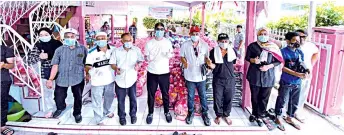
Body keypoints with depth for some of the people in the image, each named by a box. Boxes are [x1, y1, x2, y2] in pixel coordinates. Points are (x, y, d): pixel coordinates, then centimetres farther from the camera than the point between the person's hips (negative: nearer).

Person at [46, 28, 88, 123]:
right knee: (58, 98, 9)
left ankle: (77, 113, 38)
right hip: (61, 78, 1)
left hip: (78, 78, 0)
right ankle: (60, 108, 45)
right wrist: (51, 79, -14)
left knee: (78, 97, 11)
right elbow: (55, 66, -7)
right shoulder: (59, 50, -2)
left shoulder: (82, 49, -2)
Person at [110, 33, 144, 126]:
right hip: (120, 79, 0)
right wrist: (116, 68, -20)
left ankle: (133, 115, 34)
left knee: (133, 98, 13)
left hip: (132, 79, 0)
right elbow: (112, 63, 1)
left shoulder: (136, 50, -2)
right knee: (121, 100, 10)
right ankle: (122, 116, 29)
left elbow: (141, 60, 1)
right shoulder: (117, 51, -2)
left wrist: (138, 64, -22)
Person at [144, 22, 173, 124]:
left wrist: (169, 55, -16)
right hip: (152, 73, 0)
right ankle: (150, 113, 27)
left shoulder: (168, 42, -2)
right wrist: (149, 58, -24)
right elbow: (145, 57, -2)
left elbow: (172, 54, 7)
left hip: (164, 73, 1)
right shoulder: (149, 43, -4)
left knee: (165, 94, 13)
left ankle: (167, 112, 31)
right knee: (151, 94, 10)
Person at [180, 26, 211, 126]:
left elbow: (206, 57, 6)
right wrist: (184, 62, -18)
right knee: (190, 96, 13)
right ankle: (190, 113, 31)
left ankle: (204, 113, 28)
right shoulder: (185, 45, -5)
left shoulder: (204, 45, -2)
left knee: (203, 96, 11)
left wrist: (209, 62, -16)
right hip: (190, 75, -1)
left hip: (201, 75, 1)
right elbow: (182, 57, 3)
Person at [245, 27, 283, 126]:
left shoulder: (273, 47, -1)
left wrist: (269, 66, -15)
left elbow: (278, 61, 2)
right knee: (254, 96, 11)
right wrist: (253, 60, -16)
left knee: (264, 98, 6)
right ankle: (254, 113, 31)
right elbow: (247, 57, 6)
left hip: (268, 76, 0)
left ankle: (259, 116, 20)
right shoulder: (252, 46, -1)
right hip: (255, 75, 0)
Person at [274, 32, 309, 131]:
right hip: (286, 82, -6)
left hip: (297, 83, 6)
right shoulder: (283, 51, -10)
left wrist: (305, 72, -8)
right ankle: (278, 119, 22)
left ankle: (289, 118, 34)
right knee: (282, 101, 4)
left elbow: (302, 64, 14)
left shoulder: (300, 52, 7)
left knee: (294, 103, 16)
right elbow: (282, 67, -15)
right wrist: (297, 74, -22)